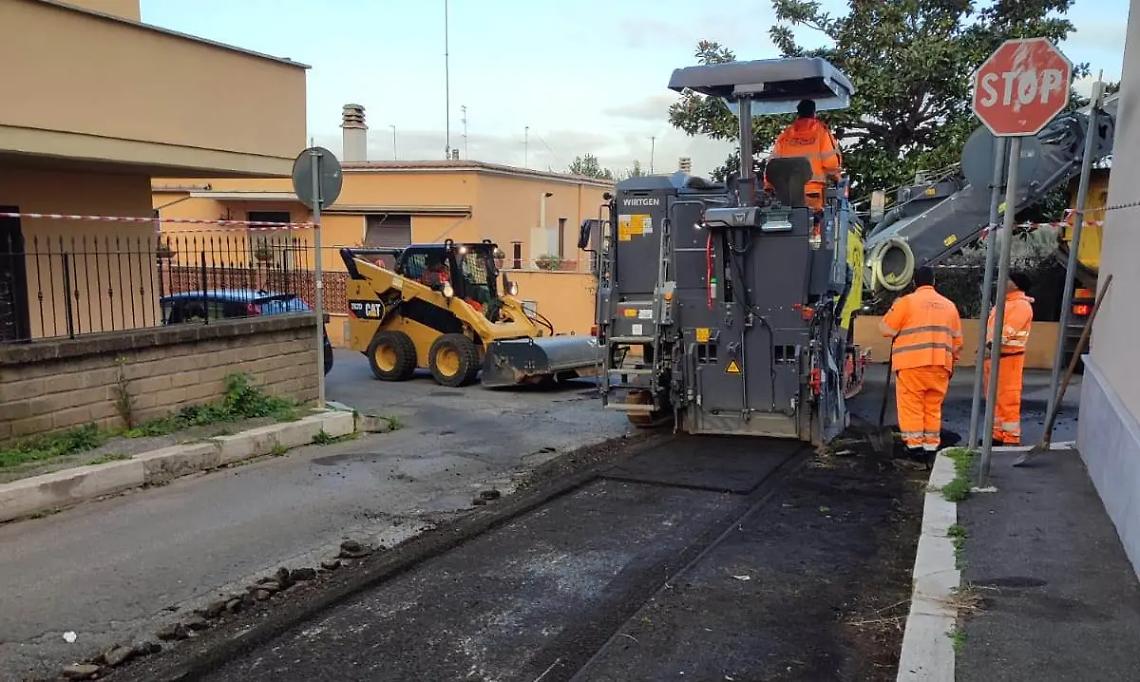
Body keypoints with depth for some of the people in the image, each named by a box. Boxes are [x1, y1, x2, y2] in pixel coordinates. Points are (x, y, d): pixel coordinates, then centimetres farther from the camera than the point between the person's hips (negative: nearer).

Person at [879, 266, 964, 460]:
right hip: (940, 365, 4)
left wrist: (894, 309, 15)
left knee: (911, 406, 3)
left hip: (912, 364, -4)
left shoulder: (906, 301, -1)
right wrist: (953, 358, 29)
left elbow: (885, 329, -2)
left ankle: (915, 445, 0)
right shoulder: (949, 305, 15)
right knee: (933, 407, 12)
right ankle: (931, 446, 13)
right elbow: (957, 340, 17)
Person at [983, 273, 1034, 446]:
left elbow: (1009, 331, -24)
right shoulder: (1005, 302, 20)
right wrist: (987, 347, 14)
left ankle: (1011, 439, -4)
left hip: (1008, 357, -10)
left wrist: (991, 345, -32)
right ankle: (998, 435, 21)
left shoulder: (1021, 305, -11)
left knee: (1008, 399, -8)